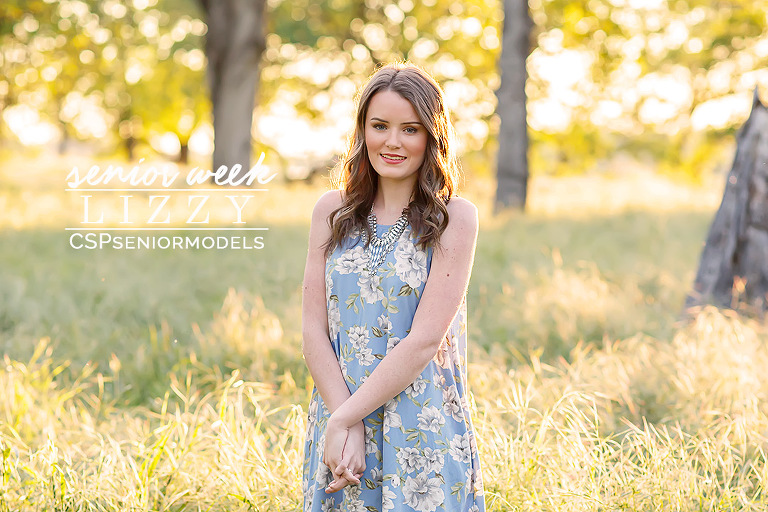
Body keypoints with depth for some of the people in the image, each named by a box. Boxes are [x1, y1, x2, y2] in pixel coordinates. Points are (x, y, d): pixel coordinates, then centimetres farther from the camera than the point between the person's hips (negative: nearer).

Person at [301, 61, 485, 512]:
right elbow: (314, 331, 0)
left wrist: (344, 419, -14)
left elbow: (425, 340, -13)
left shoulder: (456, 218, -6)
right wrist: (344, 422, -13)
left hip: (424, 435, -3)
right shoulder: (332, 211, 5)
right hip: (340, 427, 3)